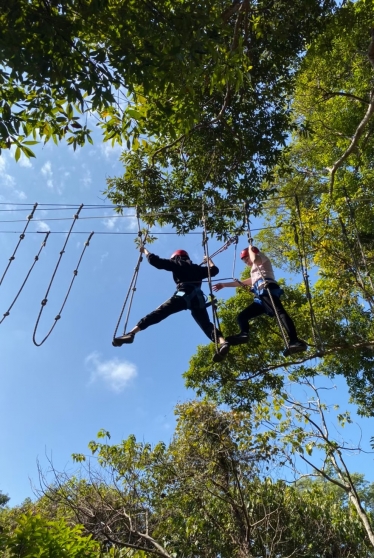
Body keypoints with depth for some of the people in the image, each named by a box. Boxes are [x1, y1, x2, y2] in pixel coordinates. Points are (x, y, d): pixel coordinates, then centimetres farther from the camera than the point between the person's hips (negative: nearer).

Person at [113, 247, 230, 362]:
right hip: (198, 298, 4)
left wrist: (145, 250, 34)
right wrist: (208, 260, 65)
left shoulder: (177, 264, 22)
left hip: (183, 295, -4)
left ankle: (131, 333, -20)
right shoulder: (197, 268, 34)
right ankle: (222, 342, -26)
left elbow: (154, 261, 18)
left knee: (156, 315, -7)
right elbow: (214, 270, 47)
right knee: (207, 325, 1)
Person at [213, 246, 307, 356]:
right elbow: (242, 283, 47)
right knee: (241, 316, 0)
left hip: (267, 289, -9)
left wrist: (250, 249, 16)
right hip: (260, 298, 9)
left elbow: (255, 259, -3)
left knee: (280, 312, -30)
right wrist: (224, 285, 48)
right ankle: (244, 334, -29)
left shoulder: (262, 257, 23)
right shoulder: (255, 272, 44)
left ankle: (295, 341, -48)